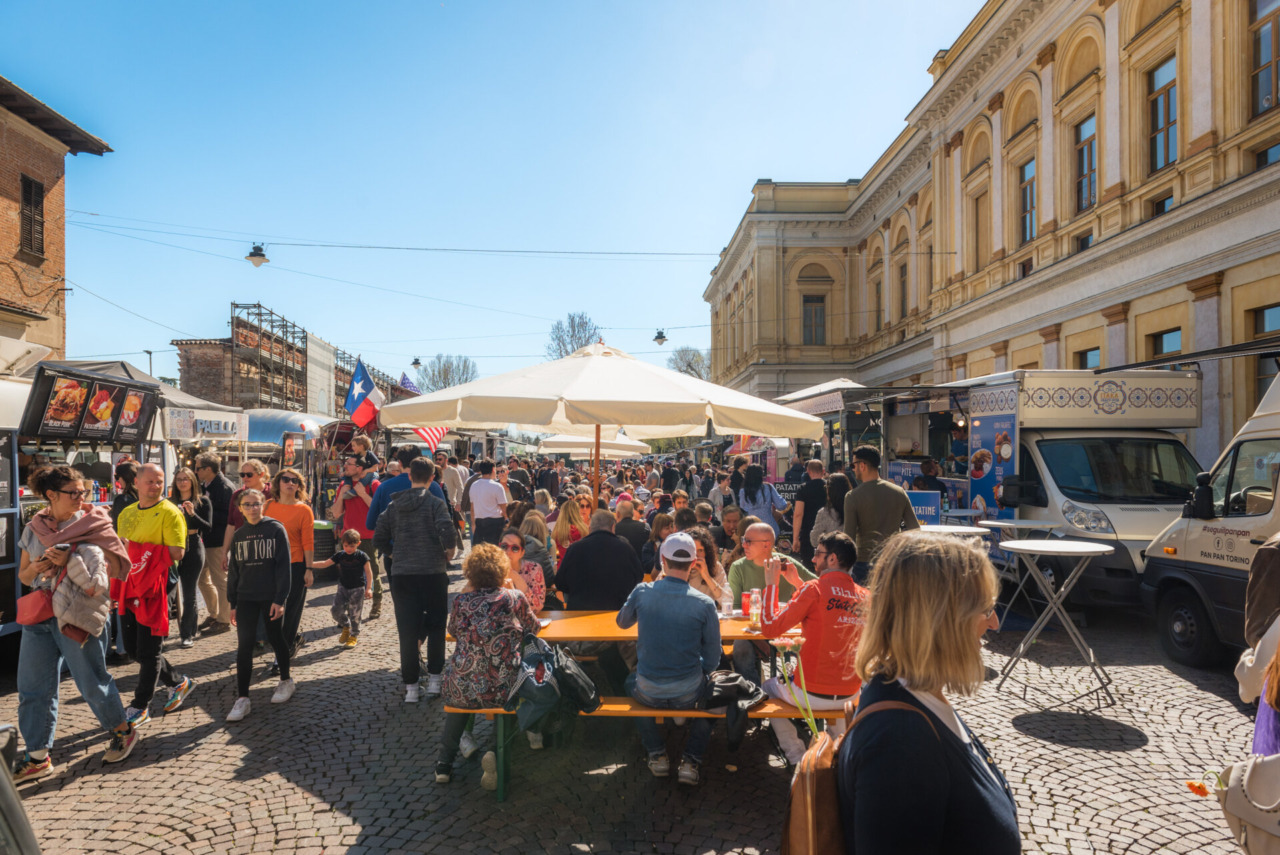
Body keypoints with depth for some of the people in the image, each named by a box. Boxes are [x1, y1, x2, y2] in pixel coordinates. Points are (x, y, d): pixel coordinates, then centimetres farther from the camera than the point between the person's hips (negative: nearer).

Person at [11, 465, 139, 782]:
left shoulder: (93, 524, -6)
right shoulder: (34, 529, 7)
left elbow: (117, 567, -11)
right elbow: (23, 575, 14)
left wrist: (69, 560, -20)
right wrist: (37, 566, -9)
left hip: (77, 615, -5)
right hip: (39, 616, 5)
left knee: (92, 680, 4)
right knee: (32, 688, 8)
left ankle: (122, 731, 25)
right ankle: (37, 758, 21)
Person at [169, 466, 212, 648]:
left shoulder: (203, 501, 4)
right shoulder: (170, 502, 12)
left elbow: (208, 528, -4)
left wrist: (192, 514, -16)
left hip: (193, 547, -3)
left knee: (189, 592, -2)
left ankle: (187, 634, 6)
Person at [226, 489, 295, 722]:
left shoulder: (276, 529, -6)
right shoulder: (238, 535, 7)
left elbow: (283, 565, -9)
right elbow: (234, 571, 12)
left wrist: (280, 599, -14)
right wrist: (233, 603, 9)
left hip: (271, 597, -3)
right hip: (246, 598, 3)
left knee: (275, 639, 9)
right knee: (244, 645, -3)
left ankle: (286, 681, 30)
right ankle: (242, 699, 2)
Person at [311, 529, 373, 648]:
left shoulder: (362, 557, -8)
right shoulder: (340, 555, 2)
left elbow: (369, 573, -7)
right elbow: (324, 564, 8)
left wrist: (368, 588, -15)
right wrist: (309, 564, -3)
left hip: (357, 589, -4)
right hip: (343, 587, 4)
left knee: (354, 614, -1)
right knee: (336, 611, -5)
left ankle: (354, 636, 18)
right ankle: (346, 627, 23)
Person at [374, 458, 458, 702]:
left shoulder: (394, 505, 7)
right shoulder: (435, 503, -7)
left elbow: (379, 540, 9)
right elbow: (447, 532, -22)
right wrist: (449, 553, -4)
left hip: (401, 575, 3)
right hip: (433, 574, -3)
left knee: (407, 632, 5)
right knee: (436, 628, 14)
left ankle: (411, 687, 8)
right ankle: (434, 680, 16)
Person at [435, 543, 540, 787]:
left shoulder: (461, 601, 1)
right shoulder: (514, 598, -2)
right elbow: (533, 627, 15)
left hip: (462, 692, 2)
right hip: (504, 692, -2)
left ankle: (445, 762, 31)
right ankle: (497, 753, 8)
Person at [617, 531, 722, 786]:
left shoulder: (642, 592, -12)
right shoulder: (704, 603, -15)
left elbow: (622, 622, 10)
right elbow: (712, 659, -7)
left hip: (648, 693, 1)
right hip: (688, 694, -1)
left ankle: (657, 755, 31)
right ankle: (691, 760, 20)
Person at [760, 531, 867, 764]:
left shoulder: (813, 590, -17)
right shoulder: (863, 595, 1)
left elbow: (770, 628, -15)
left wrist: (771, 584, -6)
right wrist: (797, 583, 18)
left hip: (812, 694, -6)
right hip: (850, 694, 6)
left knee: (768, 687, 24)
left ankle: (798, 759, 21)